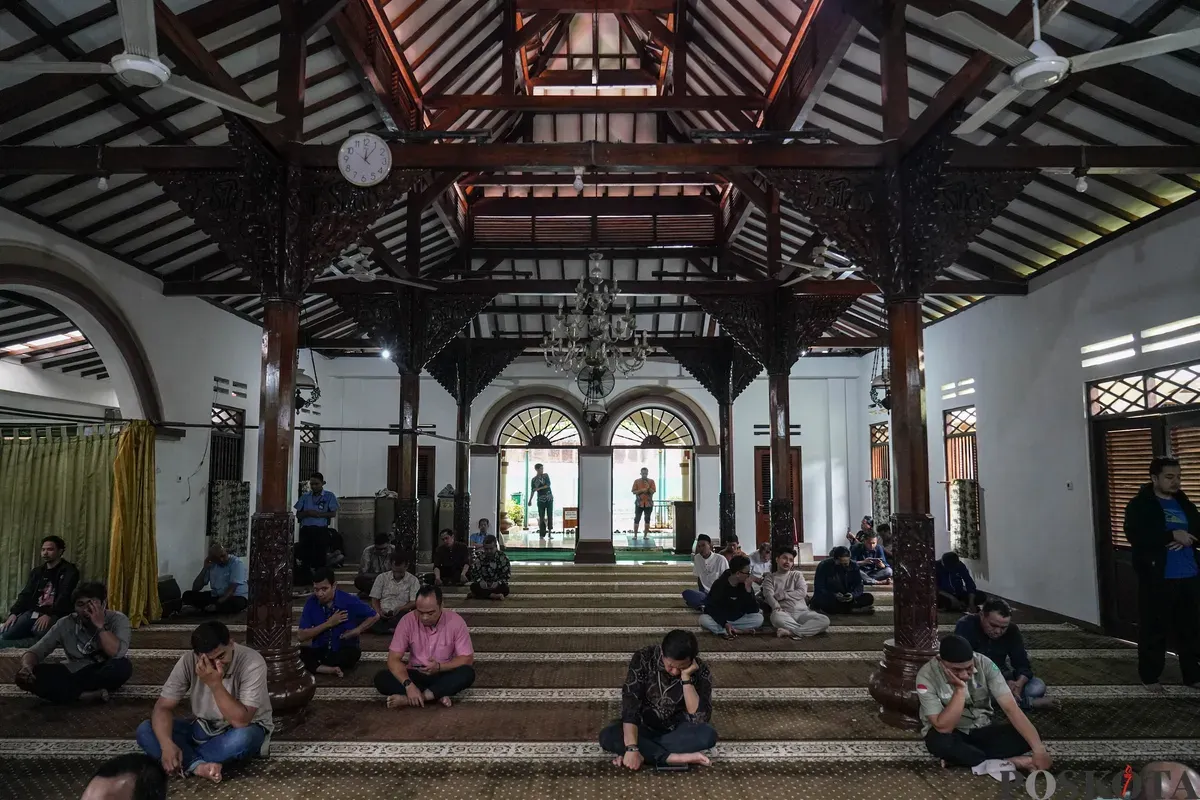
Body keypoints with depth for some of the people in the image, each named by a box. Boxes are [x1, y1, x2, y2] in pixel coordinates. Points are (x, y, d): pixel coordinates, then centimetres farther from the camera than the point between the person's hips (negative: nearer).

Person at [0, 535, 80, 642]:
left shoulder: (69, 571, 0)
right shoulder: (37, 571, 21)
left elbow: (64, 597, -12)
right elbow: (26, 594, 13)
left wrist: (49, 615, -27)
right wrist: (14, 613, -5)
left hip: (54, 614, -5)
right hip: (33, 612, 5)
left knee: (40, 633, -36)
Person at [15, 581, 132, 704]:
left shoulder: (118, 620, -14)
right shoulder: (65, 624, -6)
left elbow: (117, 654, -30)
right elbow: (34, 652, -8)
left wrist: (100, 625, -32)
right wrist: (27, 668, -30)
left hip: (106, 676, -3)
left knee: (123, 666, -38)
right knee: (28, 677, -22)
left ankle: (66, 690, -17)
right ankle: (90, 695, -25)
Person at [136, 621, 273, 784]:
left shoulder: (252, 662, -28)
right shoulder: (188, 661, -16)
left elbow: (240, 721, -31)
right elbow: (163, 707, -16)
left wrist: (215, 684, -38)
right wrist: (167, 745, -33)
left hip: (246, 728, -4)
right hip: (204, 727, 4)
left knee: (244, 738, -39)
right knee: (145, 731, -17)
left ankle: (185, 761, -16)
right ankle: (199, 766, -29)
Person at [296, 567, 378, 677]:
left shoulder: (349, 600, -13)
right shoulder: (311, 602, -8)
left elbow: (374, 616, 0)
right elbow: (301, 636, -11)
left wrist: (357, 630, -14)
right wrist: (329, 624, -19)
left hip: (344, 651, -1)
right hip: (320, 651, 2)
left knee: (354, 652, -35)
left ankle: (316, 666, -20)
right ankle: (330, 669, -31)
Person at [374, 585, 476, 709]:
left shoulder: (455, 621, -15)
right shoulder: (408, 621, -13)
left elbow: (467, 659, -13)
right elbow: (394, 659, -15)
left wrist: (439, 667, -28)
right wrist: (409, 685, -32)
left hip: (444, 675, -1)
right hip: (416, 675, 1)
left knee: (467, 673, -33)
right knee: (380, 678, -24)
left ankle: (409, 699, -31)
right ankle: (438, 695, -27)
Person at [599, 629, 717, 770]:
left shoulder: (701, 671, -19)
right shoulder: (643, 659, -22)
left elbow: (700, 718, -27)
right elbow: (629, 704, -28)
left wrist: (686, 678, -33)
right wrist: (632, 748, -39)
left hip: (677, 730, 0)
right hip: (644, 726, 0)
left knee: (708, 734, -32)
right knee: (607, 737, -30)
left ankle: (646, 752, -22)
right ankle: (673, 758, -29)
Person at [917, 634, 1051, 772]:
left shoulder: (984, 664, -18)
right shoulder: (927, 676, -26)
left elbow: (1011, 708, -21)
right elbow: (944, 728, -29)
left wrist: (1039, 749, -30)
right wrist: (960, 689, -34)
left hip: (982, 729, 3)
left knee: (1025, 737, -22)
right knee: (940, 742, -38)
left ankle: (958, 759, -16)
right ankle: (1007, 762, -18)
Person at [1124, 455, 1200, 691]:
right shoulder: (1140, 505, -7)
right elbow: (1134, 535, -19)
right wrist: (1173, 535, -22)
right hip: (1157, 578, -6)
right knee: (1153, 630, 2)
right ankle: (1150, 676, 14)